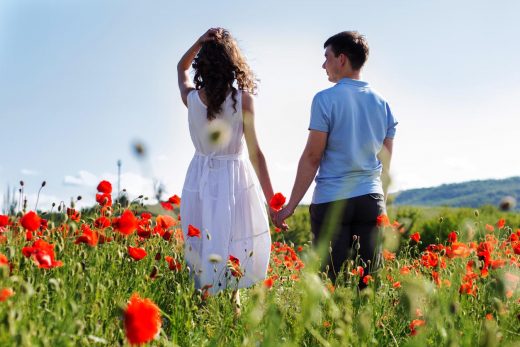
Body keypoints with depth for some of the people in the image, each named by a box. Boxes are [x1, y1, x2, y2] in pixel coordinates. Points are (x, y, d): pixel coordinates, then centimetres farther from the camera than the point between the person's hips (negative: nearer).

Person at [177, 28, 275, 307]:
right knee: (236, 251, 6)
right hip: (234, 179, -3)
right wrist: (271, 198, -2)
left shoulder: (191, 97, -2)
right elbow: (255, 152, -8)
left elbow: (181, 68, 22)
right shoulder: (243, 98, -10)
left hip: (199, 179, 3)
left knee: (203, 253, 10)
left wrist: (202, 41, 6)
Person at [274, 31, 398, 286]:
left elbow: (312, 157, -8)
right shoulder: (382, 103, 10)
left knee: (332, 283, -1)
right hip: (371, 200, 5)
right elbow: (385, 162, 15)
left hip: (332, 201, -5)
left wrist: (291, 206, -2)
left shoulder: (326, 100, -6)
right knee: (367, 283, 7)